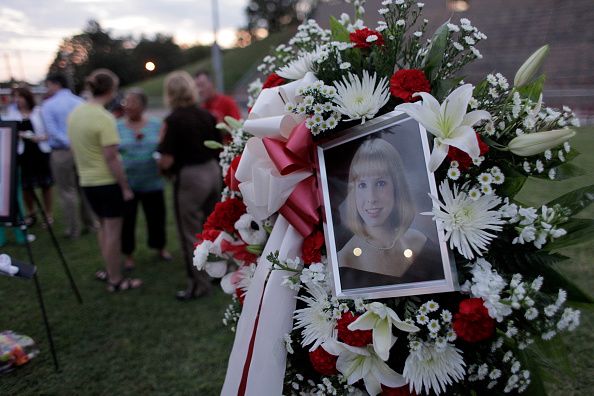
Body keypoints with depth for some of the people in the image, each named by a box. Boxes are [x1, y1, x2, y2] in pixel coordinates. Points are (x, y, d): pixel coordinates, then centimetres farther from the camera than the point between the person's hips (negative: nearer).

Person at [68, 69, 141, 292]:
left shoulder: (75, 113, 4)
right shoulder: (104, 118, -20)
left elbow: (76, 149, 13)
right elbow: (111, 159, -22)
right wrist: (125, 187, -14)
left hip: (87, 181, 8)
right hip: (107, 182, -8)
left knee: (104, 227, 21)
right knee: (113, 231, 3)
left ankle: (109, 271, 33)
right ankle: (116, 281, 13)